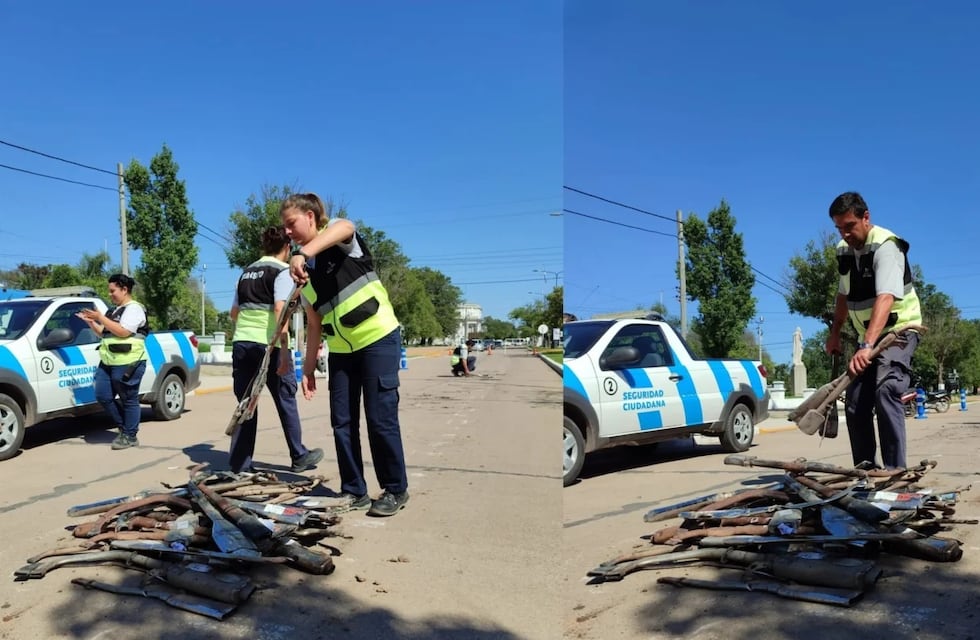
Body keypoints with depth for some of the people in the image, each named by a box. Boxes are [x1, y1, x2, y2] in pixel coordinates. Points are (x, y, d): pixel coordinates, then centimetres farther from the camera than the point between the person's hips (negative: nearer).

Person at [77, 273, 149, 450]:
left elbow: (123, 332, -20)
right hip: (107, 362, 9)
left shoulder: (134, 309, -8)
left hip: (127, 364, -9)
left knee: (128, 400, -1)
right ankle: (124, 426, 21)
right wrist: (90, 321, 8)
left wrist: (100, 317, -18)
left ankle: (130, 436, 7)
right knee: (103, 396, 6)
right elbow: (103, 333, 23)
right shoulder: (113, 311, 20)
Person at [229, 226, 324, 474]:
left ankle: (239, 464, 9)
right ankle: (299, 456, 20)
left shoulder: (246, 272, 17)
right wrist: (284, 350, -20)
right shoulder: (282, 270, -3)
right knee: (286, 400, 9)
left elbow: (234, 312, 23)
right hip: (268, 345, -5)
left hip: (241, 342, 6)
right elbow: (280, 308, -17)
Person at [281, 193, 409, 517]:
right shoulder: (302, 270, 11)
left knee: (381, 418, -4)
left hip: (378, 339, -6)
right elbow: (315, 323, 12)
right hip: (340, 350, 7)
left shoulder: (339, 235, -6)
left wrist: (303, 253, -51)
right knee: (342, 422, 5)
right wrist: (308, 368, 7)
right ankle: (354, 491, 17)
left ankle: (396, 490, 10)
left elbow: (343, 228, -34)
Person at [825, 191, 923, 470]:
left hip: (898, 330, -8)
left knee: (885, 392, -27)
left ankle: (895, 471, -23)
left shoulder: (885, 246, -21)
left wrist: (866, 345, -46)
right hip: (869, 336, 8)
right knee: (855, 404, 4)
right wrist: (835, 333, 14)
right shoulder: (844, 250, 3)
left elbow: (885, 299, -36)